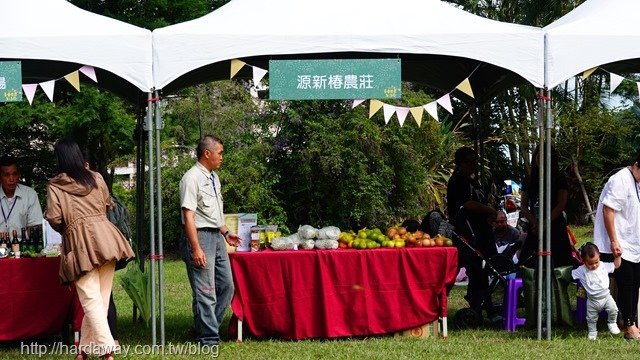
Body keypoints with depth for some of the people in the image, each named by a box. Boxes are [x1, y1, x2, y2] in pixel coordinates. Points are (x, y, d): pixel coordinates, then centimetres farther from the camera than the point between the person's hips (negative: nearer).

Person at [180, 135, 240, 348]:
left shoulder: (213, 177, 14)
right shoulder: (192, 178, -15)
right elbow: (188, 216, -19)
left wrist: (225, 233, 24)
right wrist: (196, 249, -23)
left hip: (217, 236, 10)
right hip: (200, 236, -10)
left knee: (226, 286, 13)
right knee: (205, 291, -5)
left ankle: (207, 328, 24)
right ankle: (208, 338, 2)